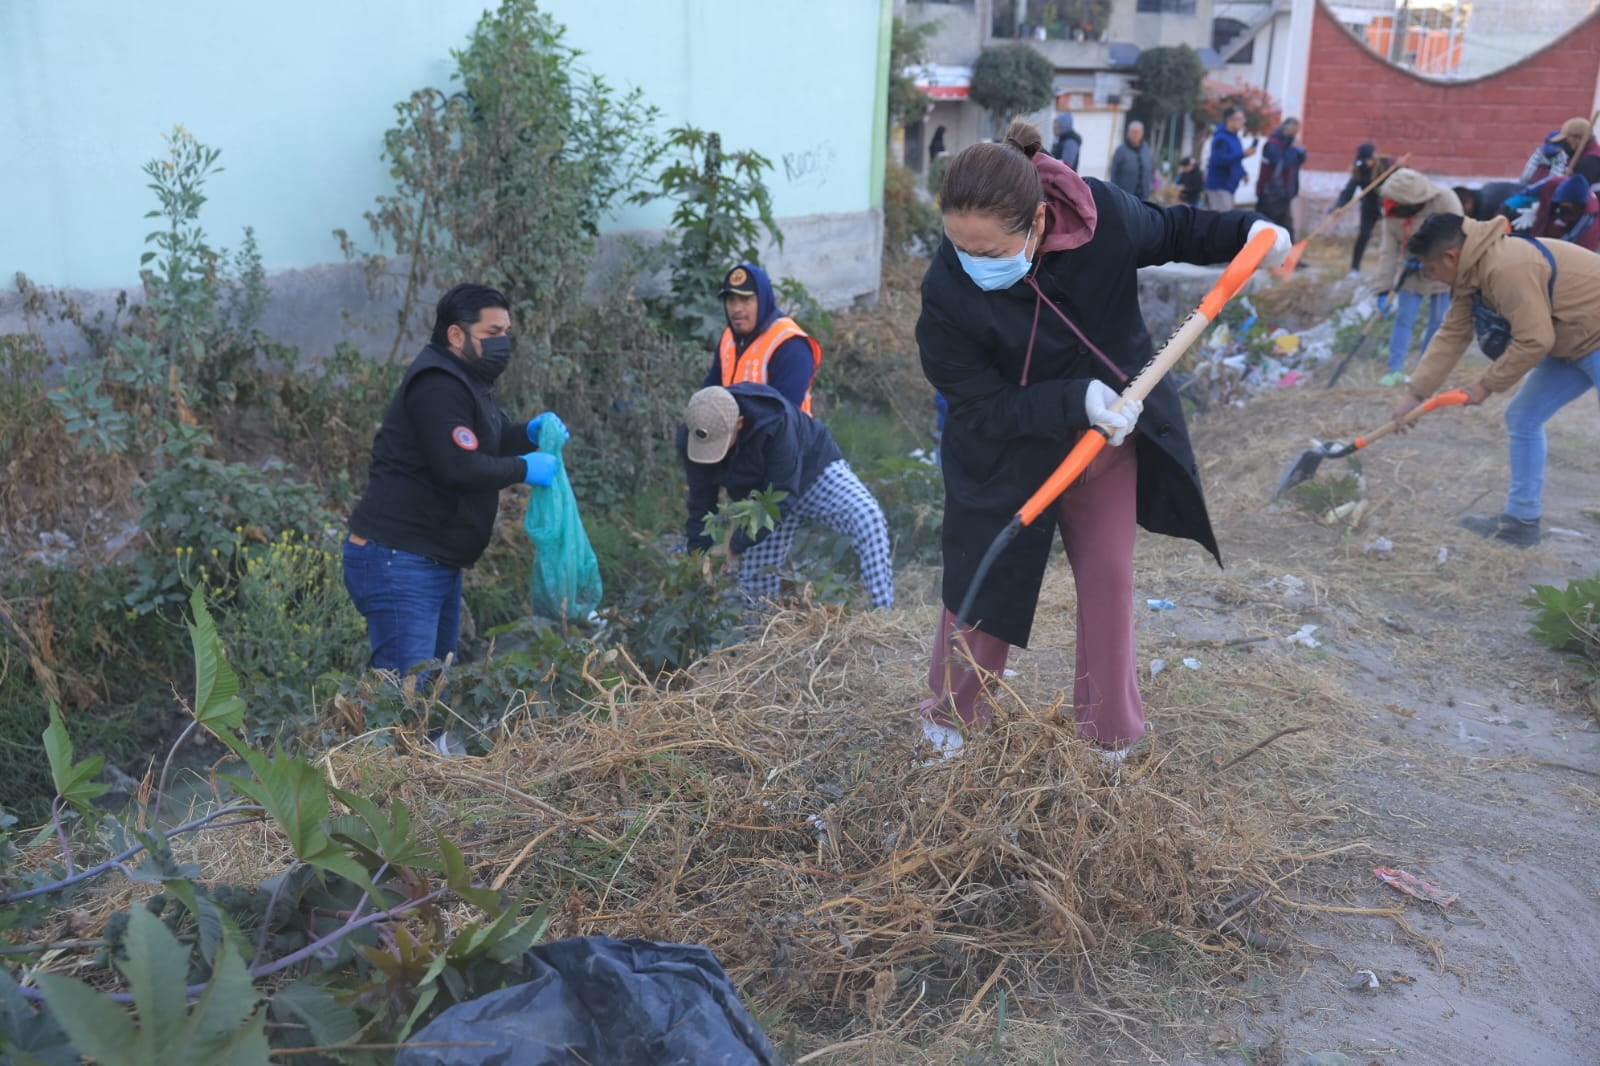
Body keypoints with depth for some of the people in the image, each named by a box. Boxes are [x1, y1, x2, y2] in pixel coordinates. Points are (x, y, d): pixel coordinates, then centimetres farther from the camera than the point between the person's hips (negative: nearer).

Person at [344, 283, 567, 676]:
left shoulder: (466, 380, 17)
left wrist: (531, 433, 3)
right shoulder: (438, 385, -17)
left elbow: (493, 443, 24)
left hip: (437, 561, 11)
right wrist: (524, 469, -15)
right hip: (398, 561, -11)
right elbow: (459, 467, -27)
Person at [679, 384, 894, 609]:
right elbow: (701, 501, -11)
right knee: (754, 577, 0)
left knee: (867, 519, -29)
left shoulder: (774, 421, -39)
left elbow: (782, 496, -35)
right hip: (759, 501, 5)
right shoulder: (690, 438, -22)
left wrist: (737, 544, -33)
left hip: (814, 472, -5)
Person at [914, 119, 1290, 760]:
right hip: (1006, 457, -2)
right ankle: (952, 714, 33)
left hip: (1108, 436, 3)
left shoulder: (1104, 214, -24)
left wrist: (1246, 230, -10)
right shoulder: (947, 291, -31)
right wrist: (1077, 400, -37)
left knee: (1108, 580, 12)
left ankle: (1107, 729, 30)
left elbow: (1170, 232, 1)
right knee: (983, 583, 8)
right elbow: (982, 407, -26)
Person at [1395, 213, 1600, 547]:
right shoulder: (1472, 274, 0)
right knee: (1522, 418, 12)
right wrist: (1415, 394, 2)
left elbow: (1534, 341, -28)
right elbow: (1452, 336, 5)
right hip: (1569, 344, 10)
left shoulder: (1508, 269, -31)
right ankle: (1522, 519, 20)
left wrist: (1488, 384, -15)